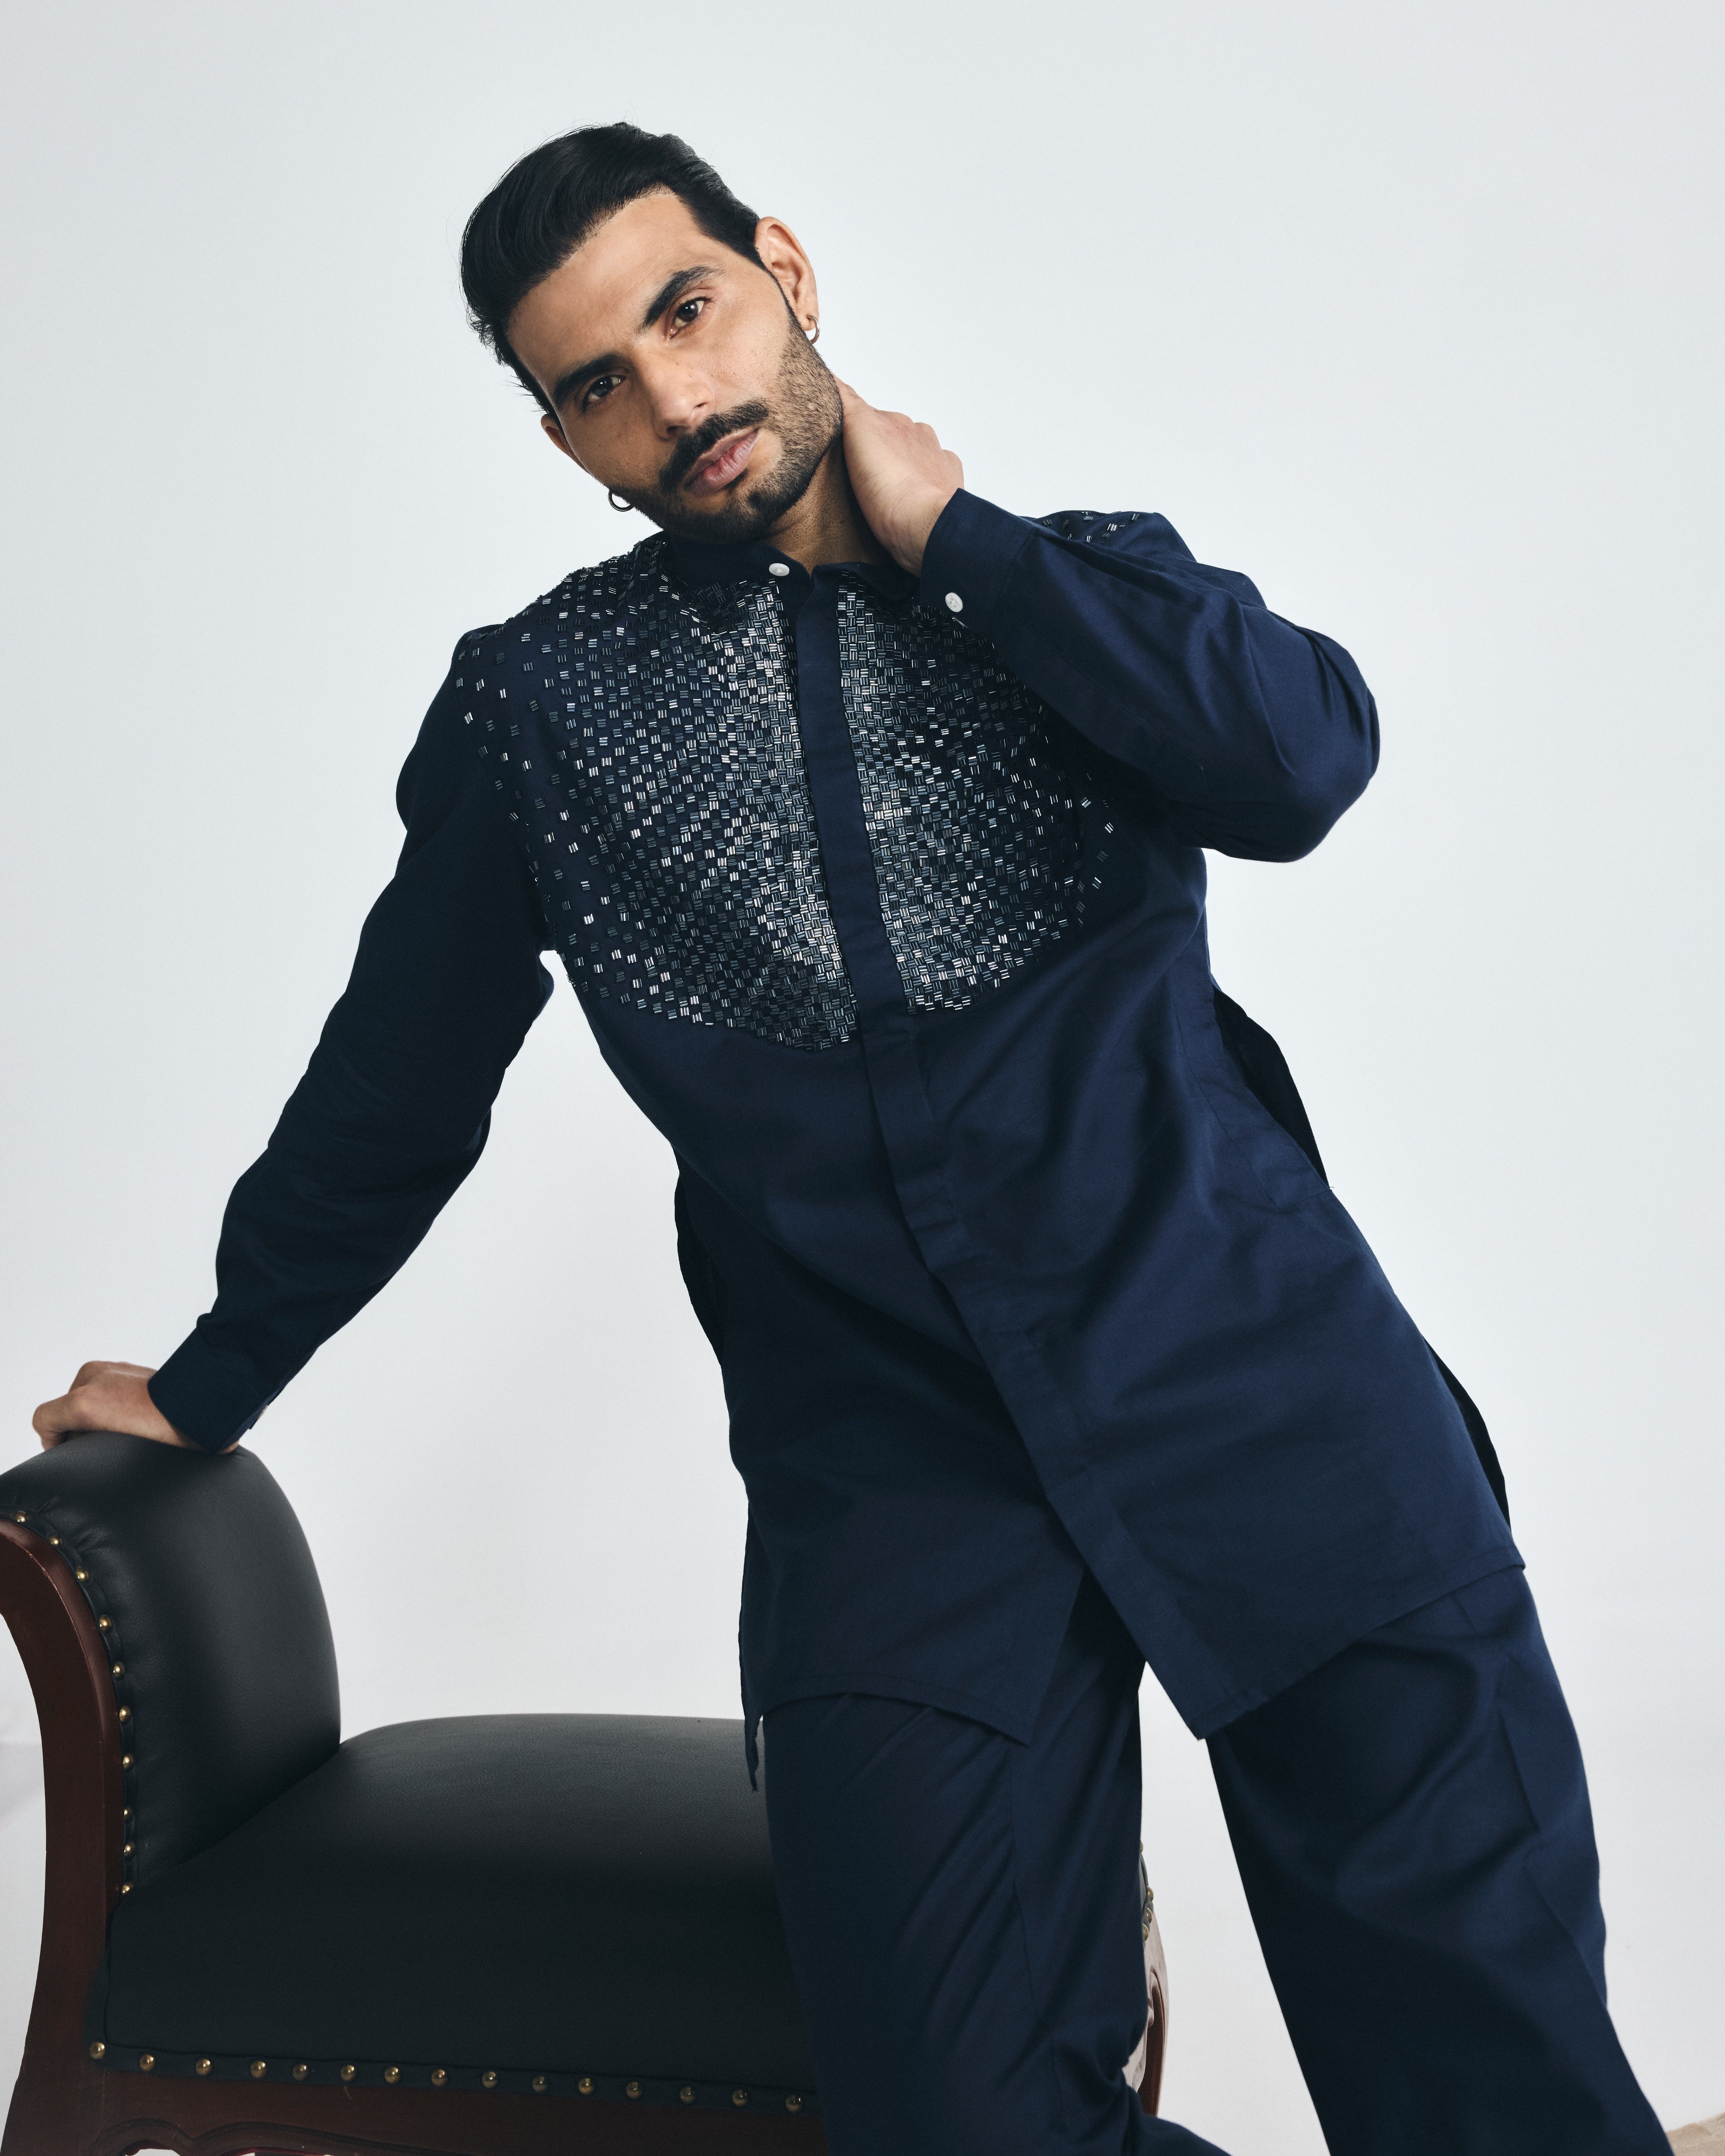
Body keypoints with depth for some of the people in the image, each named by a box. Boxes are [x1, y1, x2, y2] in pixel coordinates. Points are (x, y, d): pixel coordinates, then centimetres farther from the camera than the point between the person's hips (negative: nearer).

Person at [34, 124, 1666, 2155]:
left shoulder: (1073, 587, 11)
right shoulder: (535, 700, 11)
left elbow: (1300, 762, -11)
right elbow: (391, 1090, 20)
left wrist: (940, 530, -3)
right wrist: (209, 1385, 28)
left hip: (1259, 1376, 0)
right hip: (897, 1468, 0)